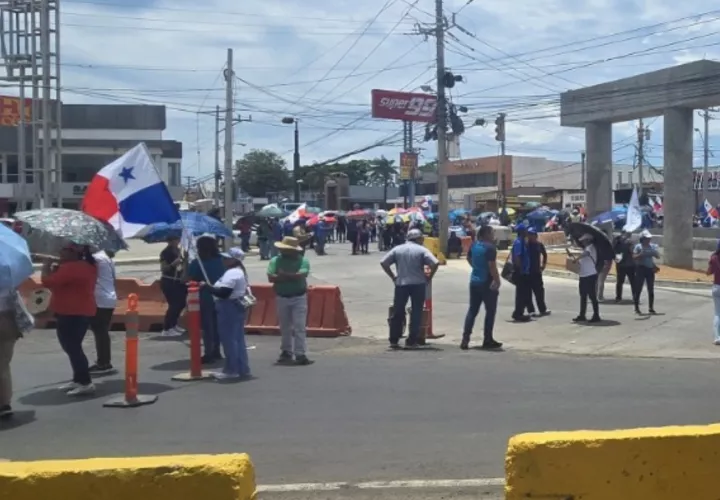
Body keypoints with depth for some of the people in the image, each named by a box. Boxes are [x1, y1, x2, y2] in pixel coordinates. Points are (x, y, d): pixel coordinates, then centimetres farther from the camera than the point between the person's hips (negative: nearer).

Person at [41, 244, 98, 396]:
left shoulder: (70, 267, -19)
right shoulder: (87, 266, 13)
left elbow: (48, 282, -21)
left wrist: (46, 267, -4)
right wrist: (57, 269, 8)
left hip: (70, 314, -11)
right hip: (82, 312, 11)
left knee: (71, 348, -9)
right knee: (74, 347, 17)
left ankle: (86, 383, -13)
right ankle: (78, 380, 21)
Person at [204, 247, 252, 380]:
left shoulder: (231, 273, -18)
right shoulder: (240, 272, 17)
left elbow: (223, 293, -26)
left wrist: (207, 286, -17)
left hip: (229, 308, -11)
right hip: (237, 306, 11)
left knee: (229, 339, -5)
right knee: (238, 339, 13)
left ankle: (231, 370, -1)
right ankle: (243, 369, 16)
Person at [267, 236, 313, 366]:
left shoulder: (303, 261, -5)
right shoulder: (275, 260, 0)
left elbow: (301, 275, -21)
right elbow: (271, 277, -13)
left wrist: (283, 274, -14)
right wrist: (292, 276, -17)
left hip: (299, 298, -3)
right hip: (282, 298, 3)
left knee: (300, 327, -6)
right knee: (285, 327, 12)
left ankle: (301, 354, -8)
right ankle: (286, 352, 25)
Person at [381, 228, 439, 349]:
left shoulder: (397, 249, 7)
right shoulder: (422, 250, -2)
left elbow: (383, 263, 2)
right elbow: (434, 264, -13)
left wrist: (393, 277, 7)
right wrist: (428, 278, -1)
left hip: (401, 284, 2)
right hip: (418, 284, -2)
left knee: (398, 312, 10)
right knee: (416, 313, 5)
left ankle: (394, 341, 12)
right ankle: (412, 341, 4)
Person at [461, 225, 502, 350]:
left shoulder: (474, 245, 7)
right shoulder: (490, 247, -16)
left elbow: (469, 258, 23)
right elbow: (492, 266, -23)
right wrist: (497, 280, -18)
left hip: (474, 281, 7)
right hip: (487, 283, -7)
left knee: (472, 310, 10)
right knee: (490, 311, 5)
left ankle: (465, 339, 4)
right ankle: (488, 340, 8)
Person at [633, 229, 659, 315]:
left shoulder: (652, 246, 7)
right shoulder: (638, 246, -5)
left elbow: (658, 256, 6)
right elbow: (634, 257, -12)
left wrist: (654, 253, -13)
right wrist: (641, 254, -26)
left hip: (650, 269, 5)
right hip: (641, 269, -4)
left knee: (651, 290, 7)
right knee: (638, 289, -2)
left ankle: (651, 308, 15)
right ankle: (636, 308, 4)